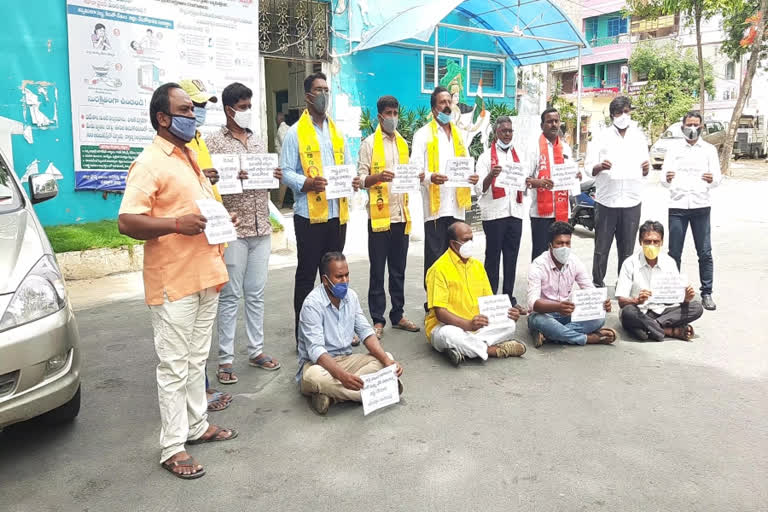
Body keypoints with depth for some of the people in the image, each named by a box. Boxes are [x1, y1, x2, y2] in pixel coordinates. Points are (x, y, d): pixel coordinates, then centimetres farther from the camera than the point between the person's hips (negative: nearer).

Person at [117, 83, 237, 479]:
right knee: (174, 365, 0)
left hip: (205, 274, 8)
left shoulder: (191, 156, 16)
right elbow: (127, 222, -19)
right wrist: (176, 224, -29)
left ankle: (196, 425, 32)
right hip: (173, 281, -8)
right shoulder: (149, 163, -12)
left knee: (197, 359, 18)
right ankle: (172, 447, 11)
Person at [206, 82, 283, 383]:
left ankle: (256, 351, 22)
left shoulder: (257, 142, 15)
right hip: (233, 230, -5)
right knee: (230, 296, 1)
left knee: (256, 294, 12)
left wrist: (276, 178, -1)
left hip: (262, 229, 5)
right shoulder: (214, 143, -3)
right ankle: (225, 359, 10)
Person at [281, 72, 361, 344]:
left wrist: (353, 180, -4)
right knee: (306, 274, 2)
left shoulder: (337, 132, 16)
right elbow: (286, 172, -8)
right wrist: (308, 183, -26)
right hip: (310, 214, -6)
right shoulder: (296, 132, -3)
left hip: (337, 213, 6)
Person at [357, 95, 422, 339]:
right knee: (378, 270, 2)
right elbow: (360, 178, -6)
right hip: (379, 214, -5)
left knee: (398, 269, 11)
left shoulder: (403, 143, 15)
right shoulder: (369, 143, -2)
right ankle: (377, 319, 10)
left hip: (401, 213, 5)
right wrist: (378, 177, -24)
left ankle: (398, 315, 22)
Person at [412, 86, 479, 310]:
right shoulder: (424, 134, 1)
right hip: (435, 204, -5)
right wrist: (430, 177, -29)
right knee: (435, 256, -4)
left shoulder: (458, 134, 21)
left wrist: (472, 176, -3)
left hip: (457, 204, 6)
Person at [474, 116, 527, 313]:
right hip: (494, 213, -5)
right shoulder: (486, 156, 1)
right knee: (493, 257, 1)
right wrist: (491, 175, -26)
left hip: (515, 212, 5)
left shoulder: (518, 156, 17)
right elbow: (479, 188, -7)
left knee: (511, 257, 8)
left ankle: (509, 297, 16)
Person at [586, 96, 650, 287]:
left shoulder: (639, 137, 13)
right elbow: (589, 167, 0)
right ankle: (597, 284, 10)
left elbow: (644, 172, 16)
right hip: (606, 199, -2)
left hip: (631, 200, 3)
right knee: (602, 247, 1)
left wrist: (646, 168, -7)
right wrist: (600, 166, -22)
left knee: (627, 250, 7)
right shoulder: (602, 137, 4)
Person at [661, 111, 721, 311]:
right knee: (674, 253, 4)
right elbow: (664, 180, 3)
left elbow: (718, 177, 2)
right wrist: (667, 179, -21)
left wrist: (712, 179, -22)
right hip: (677, 206, 0)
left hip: (701, 206, 0)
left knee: (705, 253, 0)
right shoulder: (674, 150, 9)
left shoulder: (709, 150, 8)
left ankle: (707, 293, 8)